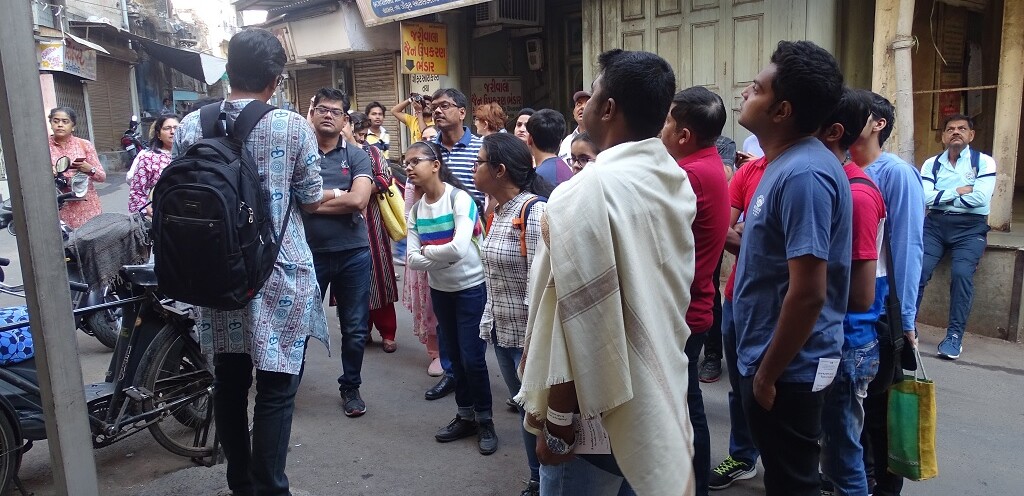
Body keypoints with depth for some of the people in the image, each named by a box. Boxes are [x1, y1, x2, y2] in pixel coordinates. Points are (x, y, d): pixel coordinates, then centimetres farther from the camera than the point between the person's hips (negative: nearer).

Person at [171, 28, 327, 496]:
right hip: (279, 277, -4)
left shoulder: (190, 126, 0)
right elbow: (311, 200, -2)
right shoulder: (293, 127, -11)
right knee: (276, 391, 5)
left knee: (228, 384, 16)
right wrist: (327, 192, 19)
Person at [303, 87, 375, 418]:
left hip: (353, 253, 1)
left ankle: (350, 387, 30)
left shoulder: (357, 156, 2)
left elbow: (359, 200, -13)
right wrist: (338, 196, -12)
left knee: (355, 328, 11)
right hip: (308, 252, -1)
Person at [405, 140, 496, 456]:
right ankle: (465, 415, 30)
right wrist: (440, 257, -22)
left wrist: (426, 251, -14)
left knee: (472, 357, -3)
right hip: (440, 289, 6)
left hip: (472, 287, -6)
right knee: (454, 355, 15)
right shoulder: (416, 208, 0)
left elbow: (458, 249, -30)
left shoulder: (460, 198, -18)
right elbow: (413, 260, -6)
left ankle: (485, 420, 16)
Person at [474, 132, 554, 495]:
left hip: (530, 338, -8)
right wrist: (489, 321, 14)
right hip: (503, 333, 8)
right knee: (525, 409, 20)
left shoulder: (535, 212, -19)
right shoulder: (499, 210, 7)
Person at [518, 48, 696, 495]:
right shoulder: (678, 182, 3)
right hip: (661, 396, 8)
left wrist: (557, 424, -15)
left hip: (601, 410, -7)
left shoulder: (589, 191, -22)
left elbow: (578, 321, -23)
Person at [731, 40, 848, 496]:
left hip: (787, 366, -9)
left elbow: (808, 294, -27)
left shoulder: (803, 174, -25)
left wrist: (768, 373, -20)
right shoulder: (788, 162, 7)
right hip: (774, 355, 9)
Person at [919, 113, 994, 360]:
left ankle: (955, 335, -18)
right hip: (935, 225, 2)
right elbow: (925, 199, -3)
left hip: (970, 228, -2)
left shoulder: (984, 162, 4)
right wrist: (959, 191, -8)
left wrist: (941, 197, -3)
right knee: (917, 269, -19)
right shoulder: (931, 164, 11)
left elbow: (980, 198, -12)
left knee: (961, 273, -25)